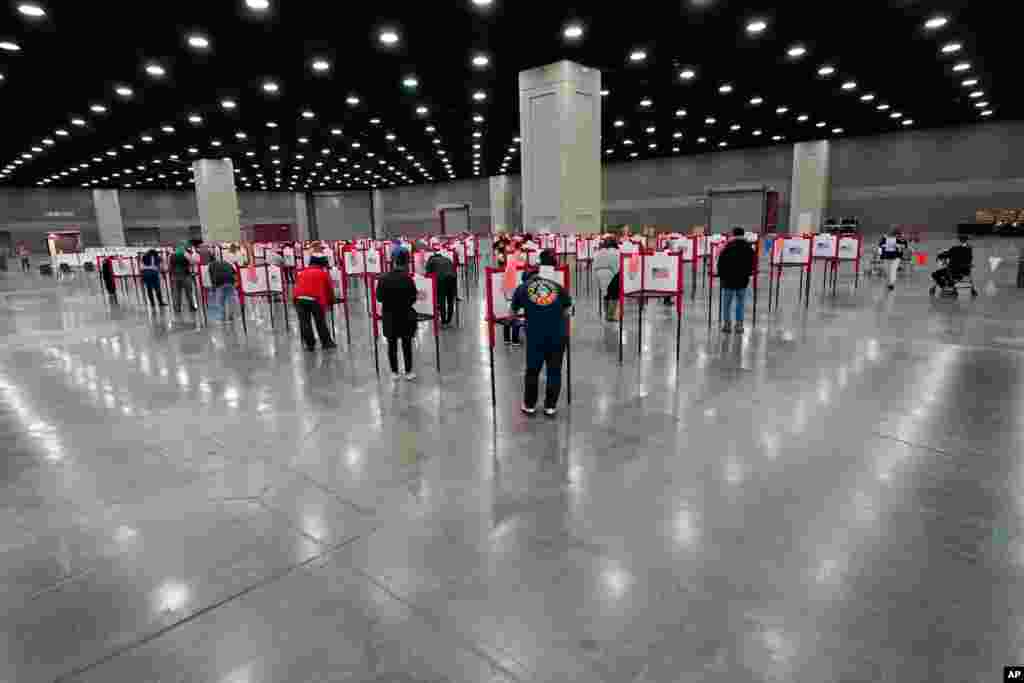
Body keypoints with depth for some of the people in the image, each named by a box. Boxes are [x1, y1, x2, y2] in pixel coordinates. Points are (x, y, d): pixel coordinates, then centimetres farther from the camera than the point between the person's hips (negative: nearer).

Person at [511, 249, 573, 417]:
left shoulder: (523, 288, 4)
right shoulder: (559, 286, 7)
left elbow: (513, 312, 11)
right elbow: (566, 312, 11)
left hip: (534, 336, -1)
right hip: (557, 335, 1)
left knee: (532, 370, 15)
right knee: (554, 371, 13)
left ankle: (529, 405, 25)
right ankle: (550, 406, 20)